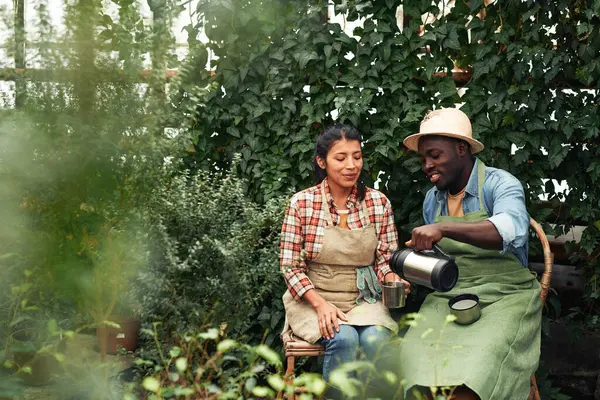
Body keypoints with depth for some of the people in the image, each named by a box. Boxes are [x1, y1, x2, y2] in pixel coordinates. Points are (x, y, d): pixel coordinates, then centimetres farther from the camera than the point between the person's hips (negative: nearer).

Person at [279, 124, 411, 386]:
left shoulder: (378, 202, 0)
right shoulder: (302, 203, -6)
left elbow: (385, 259, 7)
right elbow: (291, 266, -4)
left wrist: (392, 279, -17)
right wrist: (320, 304, -18)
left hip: (364, 300, 2)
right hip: (314, 298, -2)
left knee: (376, 339, -30)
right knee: (344, 338, -31)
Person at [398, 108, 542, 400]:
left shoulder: (499, 184, -8)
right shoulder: (432, 199, 12)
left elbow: (512, 230, -30)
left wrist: (443, 229, -38)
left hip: (504, 297, -5)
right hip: (448, 298, 5)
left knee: (479, 363, -32)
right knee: (417, 355, -23)